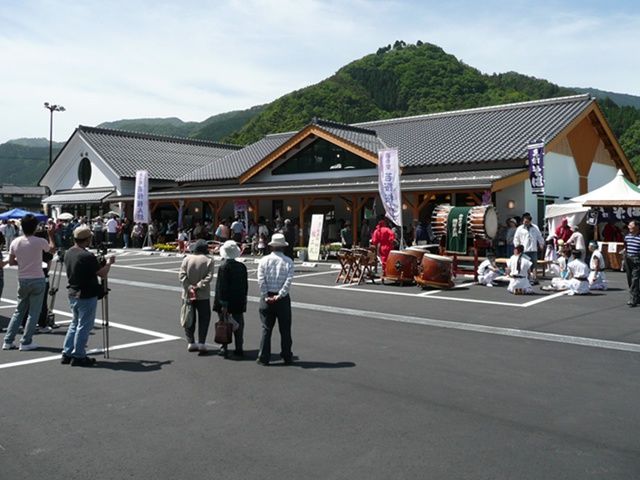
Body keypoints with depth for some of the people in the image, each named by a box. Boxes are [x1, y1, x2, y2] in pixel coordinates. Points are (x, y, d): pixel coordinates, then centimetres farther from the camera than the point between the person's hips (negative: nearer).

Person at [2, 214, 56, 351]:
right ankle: (26, 342, 5)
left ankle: (8, 341, 15)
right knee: (34, 312, 5)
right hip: (38, 280, -4)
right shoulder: (40, 242, -13)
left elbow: (11, 262, 4)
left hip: (22, 280, 4)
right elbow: (52, 249, 6)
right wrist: (51, 235, 18)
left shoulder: (15, 242, -3)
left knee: (19, 311, 16)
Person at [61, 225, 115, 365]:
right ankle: (78, 357, 9)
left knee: (75, 324, 19)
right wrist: (109, 262, 0)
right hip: (87, 296, -8)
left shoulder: (68, 253, 4)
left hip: (73, 294, 8)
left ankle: (67, 354, 21)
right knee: (84, 326, 2)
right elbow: (102, 273, -18)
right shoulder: (87, 256, -23)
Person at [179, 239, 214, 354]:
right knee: (204, 319, 6)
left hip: (188, 294, 2)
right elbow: (209, 277, -15)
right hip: (203, 295, -2)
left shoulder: (187, 259, -1)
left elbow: (182, 275, -9)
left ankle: (190, 343, 15)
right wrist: (199, 286, -13)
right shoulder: (209, 260, -6)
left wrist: (189, 288, -12)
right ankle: (201, 343, -1)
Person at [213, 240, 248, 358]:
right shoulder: (242, 266, 2)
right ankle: (239, 348, 15)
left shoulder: (223, 267, -15)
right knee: (238, 325, 10)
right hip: (239, 302, 5)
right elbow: (245, 285, 7)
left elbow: (222, 286, -17)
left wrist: (223, 304, -16)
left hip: (226, 301, -5)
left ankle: (224, 348, 8)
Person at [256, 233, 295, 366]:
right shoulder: (288, 261, -4)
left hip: (267, 297, 1)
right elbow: (289, 280, -14)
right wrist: (280, 295, -12)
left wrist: (266, 296, -7)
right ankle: (287, 357, 17)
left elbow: (261, 280, -9)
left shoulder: (264, 260, -2)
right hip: (283, 299, -1)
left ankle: (263, 359, 9)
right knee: (285, 329, 10)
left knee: (266, 329, 7)